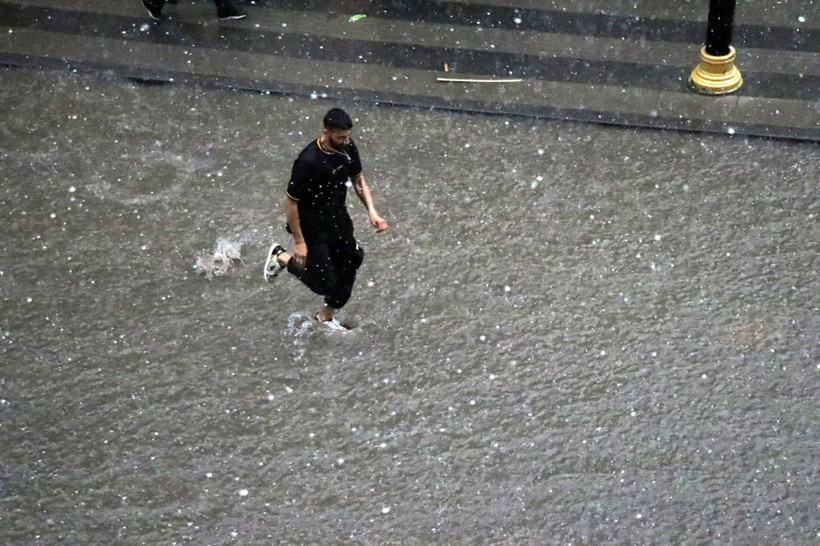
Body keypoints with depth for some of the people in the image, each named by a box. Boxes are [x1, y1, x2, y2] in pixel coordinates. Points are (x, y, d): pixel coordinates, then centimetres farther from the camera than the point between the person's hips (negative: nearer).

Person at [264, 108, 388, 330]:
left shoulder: (348, 148, -12)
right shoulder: (308, 161, -33)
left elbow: (358, 180, 7)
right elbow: (291, 202, -24)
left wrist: (372, 212, -5)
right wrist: (298, 242, -20)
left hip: (338, 218, 7)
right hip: (313, 226, -7)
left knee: (350, 262, 18)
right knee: (323, 283, 0)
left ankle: (327, 315, 41)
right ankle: (281, 258, 24)